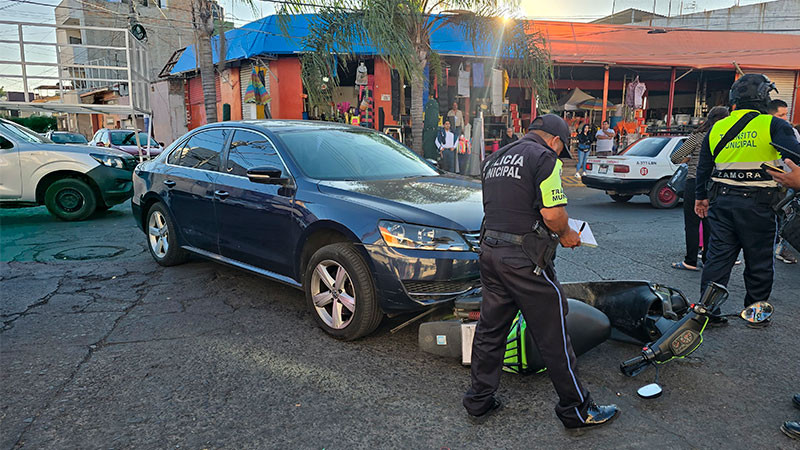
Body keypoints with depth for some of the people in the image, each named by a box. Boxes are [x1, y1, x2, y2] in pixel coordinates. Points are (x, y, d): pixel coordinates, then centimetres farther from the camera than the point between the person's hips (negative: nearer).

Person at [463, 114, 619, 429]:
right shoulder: (545, 157, -8)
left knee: (489, 329, 16)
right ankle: (576, 409, 18)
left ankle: (479, 402, 27)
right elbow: (553, 214, -17)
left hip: (489, 251, 8)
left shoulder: (495, 158, 16)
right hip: (524, 258, -8)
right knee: (552, 336, 4)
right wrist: (566, 234, 4)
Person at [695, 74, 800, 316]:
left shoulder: (717, 128, 8)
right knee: (758, 261, 10)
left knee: (718, 257, 8)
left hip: (722, 200, 4)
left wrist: (701, 196, 24)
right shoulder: (773, 125, -7)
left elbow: (703, 167, 15)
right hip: (758, 204, -4)